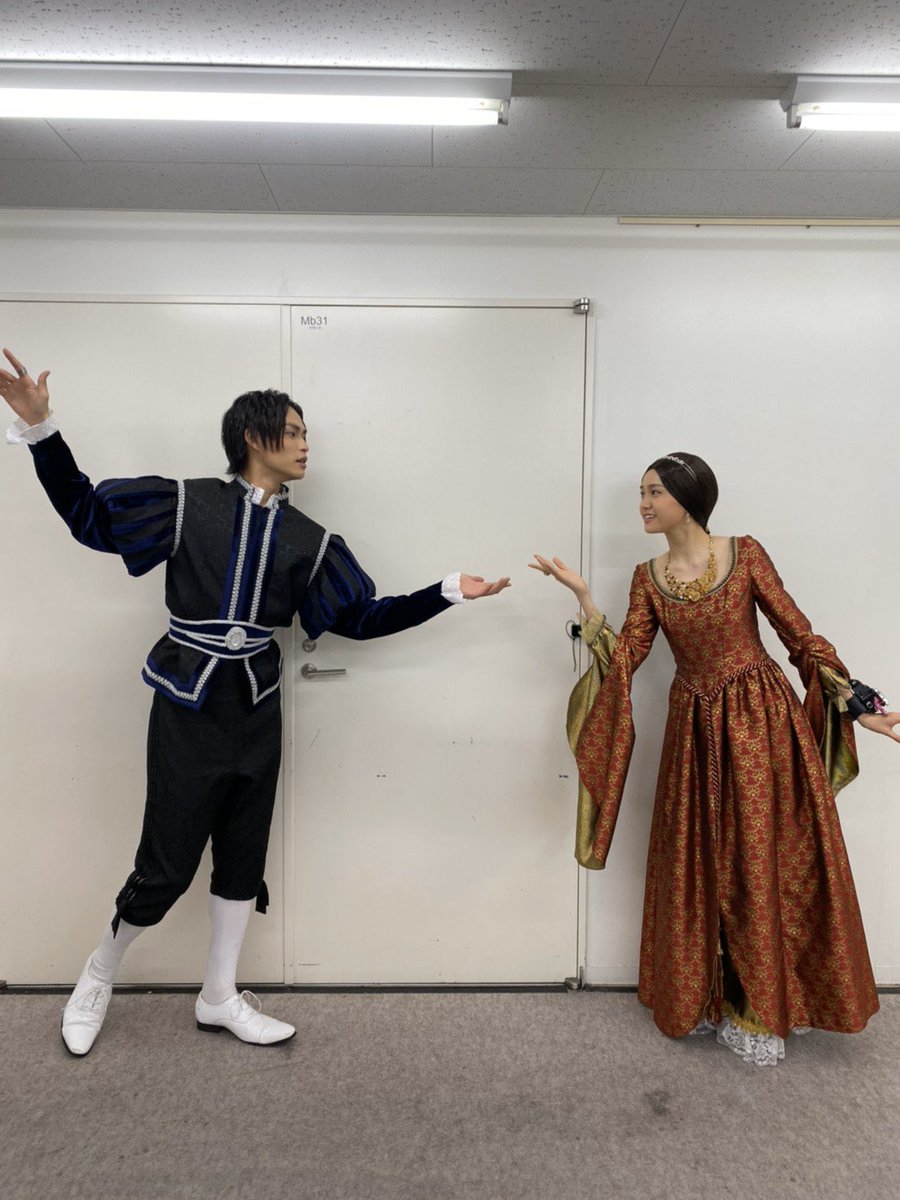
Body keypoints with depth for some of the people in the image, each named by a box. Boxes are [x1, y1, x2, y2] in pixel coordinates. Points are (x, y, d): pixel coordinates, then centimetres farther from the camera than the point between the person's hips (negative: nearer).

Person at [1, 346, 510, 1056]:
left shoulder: (309, 539, 4)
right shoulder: (187, 503, -5)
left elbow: (362, 617, 5)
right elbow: (87, 513, -1)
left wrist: (447, 593, 0)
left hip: (258, 709, 5)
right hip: (188, 706, -4)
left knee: (244, 855, 13)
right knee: (167, 863, 3)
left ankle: (220, 997, 33)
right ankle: (100, 974, 34)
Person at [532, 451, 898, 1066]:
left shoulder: (745, 554, -6)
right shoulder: (649, 577, 3)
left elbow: (801, 635, -3)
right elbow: (624, 661, -5)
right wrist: (584, 598, -12)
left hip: (761, 720, -3)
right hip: (695, 731, 3)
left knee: (764, 859, 5)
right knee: (698, 865, 10)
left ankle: (759, 1007, 24)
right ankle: (706, 996, 30)